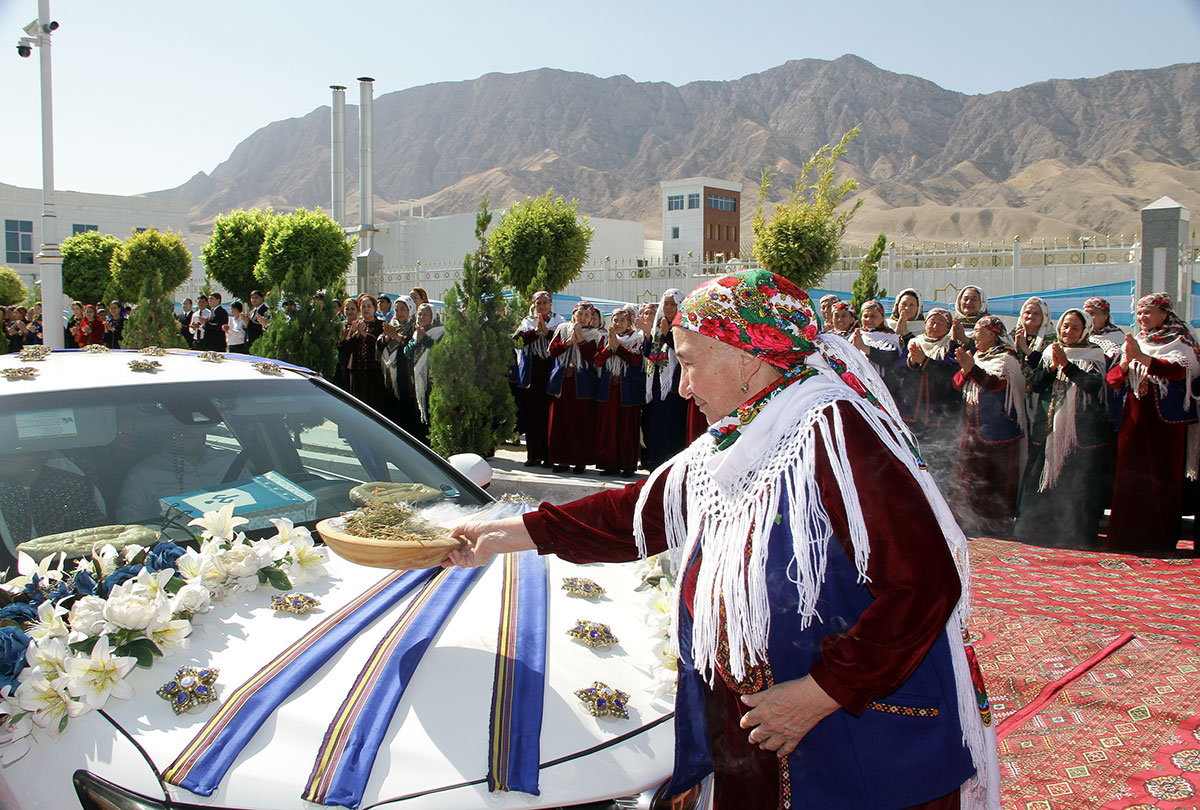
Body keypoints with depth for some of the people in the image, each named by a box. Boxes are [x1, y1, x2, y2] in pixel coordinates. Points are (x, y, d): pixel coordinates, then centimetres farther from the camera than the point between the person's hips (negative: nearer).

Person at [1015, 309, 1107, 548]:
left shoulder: (1094, 354, 4)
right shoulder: (1050, 352, 13)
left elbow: (1094, 383, -13)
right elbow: (1035, 384, 4)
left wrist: (1067, 365, -20)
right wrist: (1052, 367, -11)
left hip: (1081, 429, -3)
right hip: (1049, 427, 3)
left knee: (1080, 483, -5)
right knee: (1043, 480, 2)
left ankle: (1078, 535, 1)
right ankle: (1039, 530, 10)